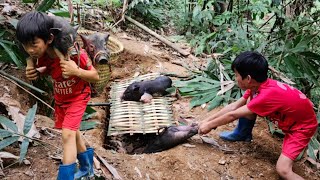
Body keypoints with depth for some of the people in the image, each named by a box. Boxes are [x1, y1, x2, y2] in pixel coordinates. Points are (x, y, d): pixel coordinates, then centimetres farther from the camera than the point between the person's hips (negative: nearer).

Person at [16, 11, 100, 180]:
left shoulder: (74, 53, -36)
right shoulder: (39, 55, -21)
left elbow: (96, 77, -24)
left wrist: (77, 71, -44)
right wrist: (32, 73, -21)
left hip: (78, 96, -6)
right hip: (60, 98, 6)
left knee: (67, 134, -18)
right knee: (72, 132, 18)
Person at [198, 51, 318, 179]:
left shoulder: (267, 95, -36)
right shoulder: (258, 85, -11)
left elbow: (233, 115, -25)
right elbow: (234, 106, -3)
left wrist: (210, 125, -13)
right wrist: (207, 120, -4)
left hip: (303, 126, -8)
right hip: (287, 118, 8)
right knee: (248, 106, -3)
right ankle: (242, 134, 19)